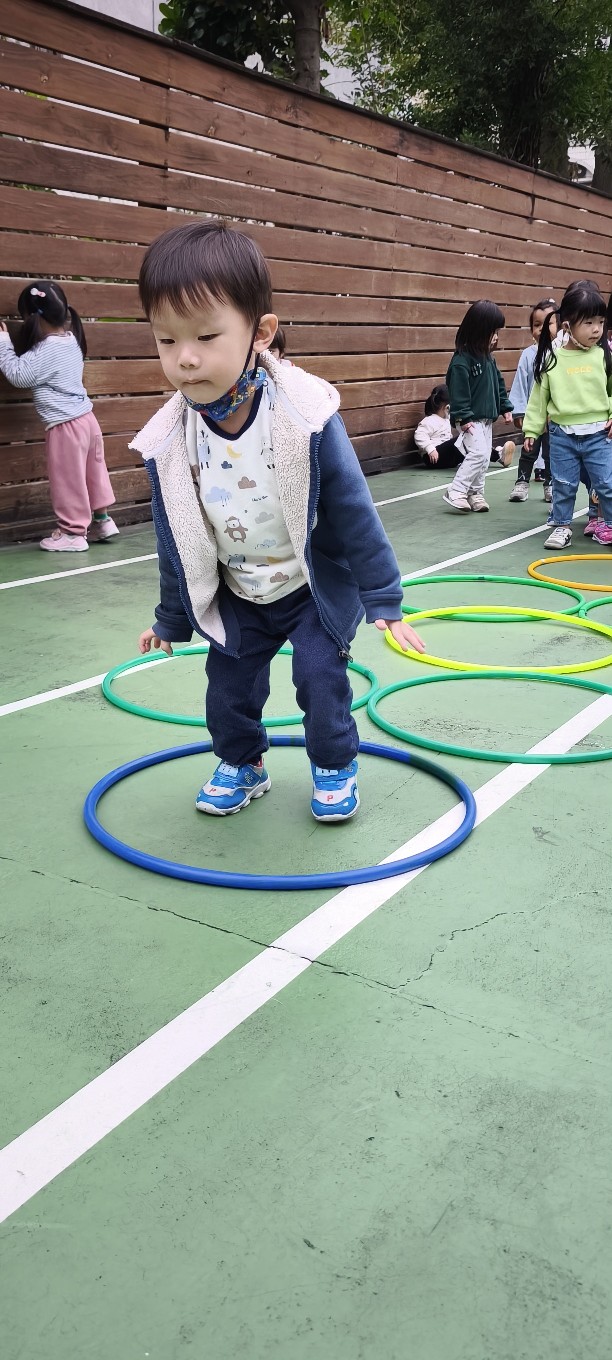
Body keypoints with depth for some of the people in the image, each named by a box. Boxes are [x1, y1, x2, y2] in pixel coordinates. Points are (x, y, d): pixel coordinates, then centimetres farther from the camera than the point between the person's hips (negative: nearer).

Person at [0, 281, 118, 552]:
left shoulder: (47, 350, -19)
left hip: (65, 425, -9)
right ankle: (101, 519, 31)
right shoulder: (70, 339, 8)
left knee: (67, 480, 2)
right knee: (93, 471, 19)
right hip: (86, 419, 9)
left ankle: (73, 532, 11)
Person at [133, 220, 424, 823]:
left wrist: (384, 601, -12)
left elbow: (354, 513, -17)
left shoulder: (306, 417, -27)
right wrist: (171, 620, 8)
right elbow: (176, 541, -2)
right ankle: (242, 764, 33)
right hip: (237, 597, 3)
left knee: (320, 676, -6)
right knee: (228, 687, 6)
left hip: (317, 587, -3)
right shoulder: (169, 441, -17)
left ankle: (335, 766, 21)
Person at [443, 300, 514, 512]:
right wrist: (464, 417, -22)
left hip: (487, 417, 9)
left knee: (484, 457, 11)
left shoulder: (488, 357, 9)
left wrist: (505, 407, 15)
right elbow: (458, 390, -20)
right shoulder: (462, 359, -18)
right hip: (471, 419, -9)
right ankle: (455, 492, -11)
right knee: (478, 453, -18)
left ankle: (475, 493, 22)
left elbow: (498, 382, 18)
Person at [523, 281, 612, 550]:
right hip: (562, 434, 1)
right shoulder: (552, 358, -3)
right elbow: (539, 395, 4)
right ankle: (562, 526, 24)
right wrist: (531, 428, 5)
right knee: (563, 484, 10)